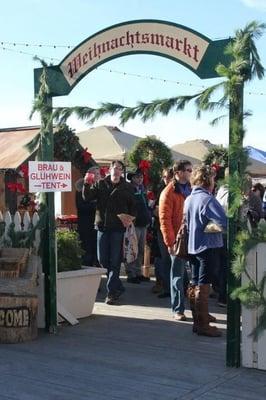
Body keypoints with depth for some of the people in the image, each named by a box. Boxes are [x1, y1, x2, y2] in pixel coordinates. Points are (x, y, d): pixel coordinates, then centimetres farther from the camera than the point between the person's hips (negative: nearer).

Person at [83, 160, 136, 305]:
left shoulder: (127, 187, 5)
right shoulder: (100, 184, 7)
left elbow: (133, 206, 12)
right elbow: (87, 197, -4)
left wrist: (130, 218, -3)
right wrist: (87, 184, -19)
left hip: (118, 227, -2)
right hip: (102, 225, 2)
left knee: (115, 260, -2)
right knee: (102, 259, 5)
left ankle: (111, 291, 4)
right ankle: (118, 286, 22)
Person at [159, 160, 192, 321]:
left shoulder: (191, 190, 13)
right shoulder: (169, 192, -7)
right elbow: (165, 219, -11)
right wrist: (170, 242, -15)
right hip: (178, 240, -6)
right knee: (178, 275, 2)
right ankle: (178, 310, 9)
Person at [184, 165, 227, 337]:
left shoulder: (189, 199, 5)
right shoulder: (208, 199, -18)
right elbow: (224, 223, -26)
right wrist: (213, 227, -8)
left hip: (192, 246, 8)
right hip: (208, 247, -8)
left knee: (195, 285, 16)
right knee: (203, 287, -4)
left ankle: (198, 319, 28)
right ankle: (203, 325, 2)